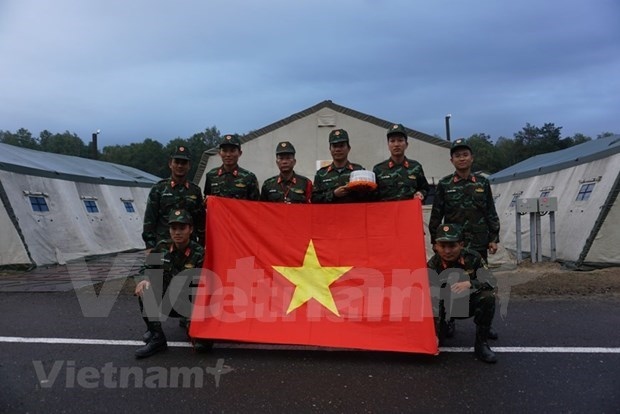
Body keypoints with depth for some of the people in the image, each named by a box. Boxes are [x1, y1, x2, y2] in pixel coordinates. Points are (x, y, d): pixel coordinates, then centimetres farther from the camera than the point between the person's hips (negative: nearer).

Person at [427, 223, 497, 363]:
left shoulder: (472, 257, -19)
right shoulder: (432, 266, -21)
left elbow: (491, 282, -21)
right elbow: (433, 300, -25)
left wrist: (469, 284, -41)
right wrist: (434, 334, -33)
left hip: (470, 302, 0)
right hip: (447, 306, 0)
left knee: (488, 297, -30)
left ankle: (481, 344, -14)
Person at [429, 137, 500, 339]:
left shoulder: (482, 183, 5)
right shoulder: (444, 184, 0)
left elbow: (491, 213, 7)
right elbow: (436, 215, 1)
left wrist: (494, 238, 3)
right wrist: (435, 240, 0)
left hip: (479, 243, 1)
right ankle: (449, 321, 20)